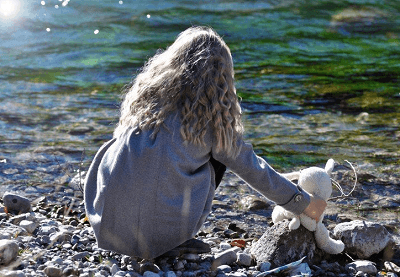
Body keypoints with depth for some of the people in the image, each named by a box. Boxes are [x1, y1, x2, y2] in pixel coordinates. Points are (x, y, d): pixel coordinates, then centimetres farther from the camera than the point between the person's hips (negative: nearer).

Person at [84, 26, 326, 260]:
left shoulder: (149, 87, 6)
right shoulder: (215, 116, -1)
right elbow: (254, 170, 9)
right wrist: (304, 203, 23)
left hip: (108, 223, 3)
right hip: (164, 233, -2)